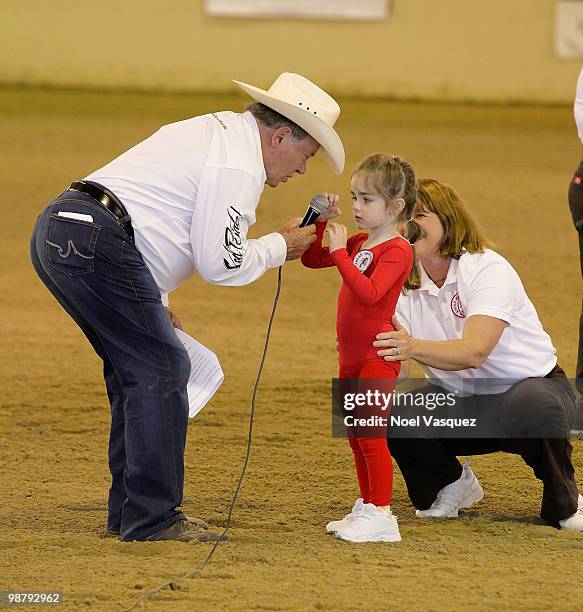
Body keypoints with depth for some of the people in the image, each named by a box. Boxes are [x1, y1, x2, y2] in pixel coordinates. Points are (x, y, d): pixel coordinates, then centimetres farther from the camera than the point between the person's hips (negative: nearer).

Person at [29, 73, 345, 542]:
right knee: (161, 369, -7)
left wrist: (154, 301, 30)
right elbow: (221, 264, -10)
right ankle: (152, 517, -6)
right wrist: (280, 247, 7)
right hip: (95, 242, -11)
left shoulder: (218, 130, 24)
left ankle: (130, 511, 22)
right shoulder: (238, 167, -8)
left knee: (135, 368, 18)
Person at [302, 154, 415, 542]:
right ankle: (367, 507, 25)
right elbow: (312, 259, 17)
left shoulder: (397, 249, -15)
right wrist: (320, 222, 4)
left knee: (371, 435, -11)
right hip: (352, 356, 9)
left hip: (378, 354, -9)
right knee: (356, 435, 15)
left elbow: (370, 292, -29)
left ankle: (381, 515, -9)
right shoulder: (360, 243, 11)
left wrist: (341, 253, -27)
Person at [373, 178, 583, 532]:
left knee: (532, 409, -42)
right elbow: (395, 369, -13)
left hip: (530, 384, -5)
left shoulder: (487, 269, -20)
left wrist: (414, 347, -53)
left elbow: (474, 352, -35)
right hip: (461, 400, 5)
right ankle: (451, 484, 8)